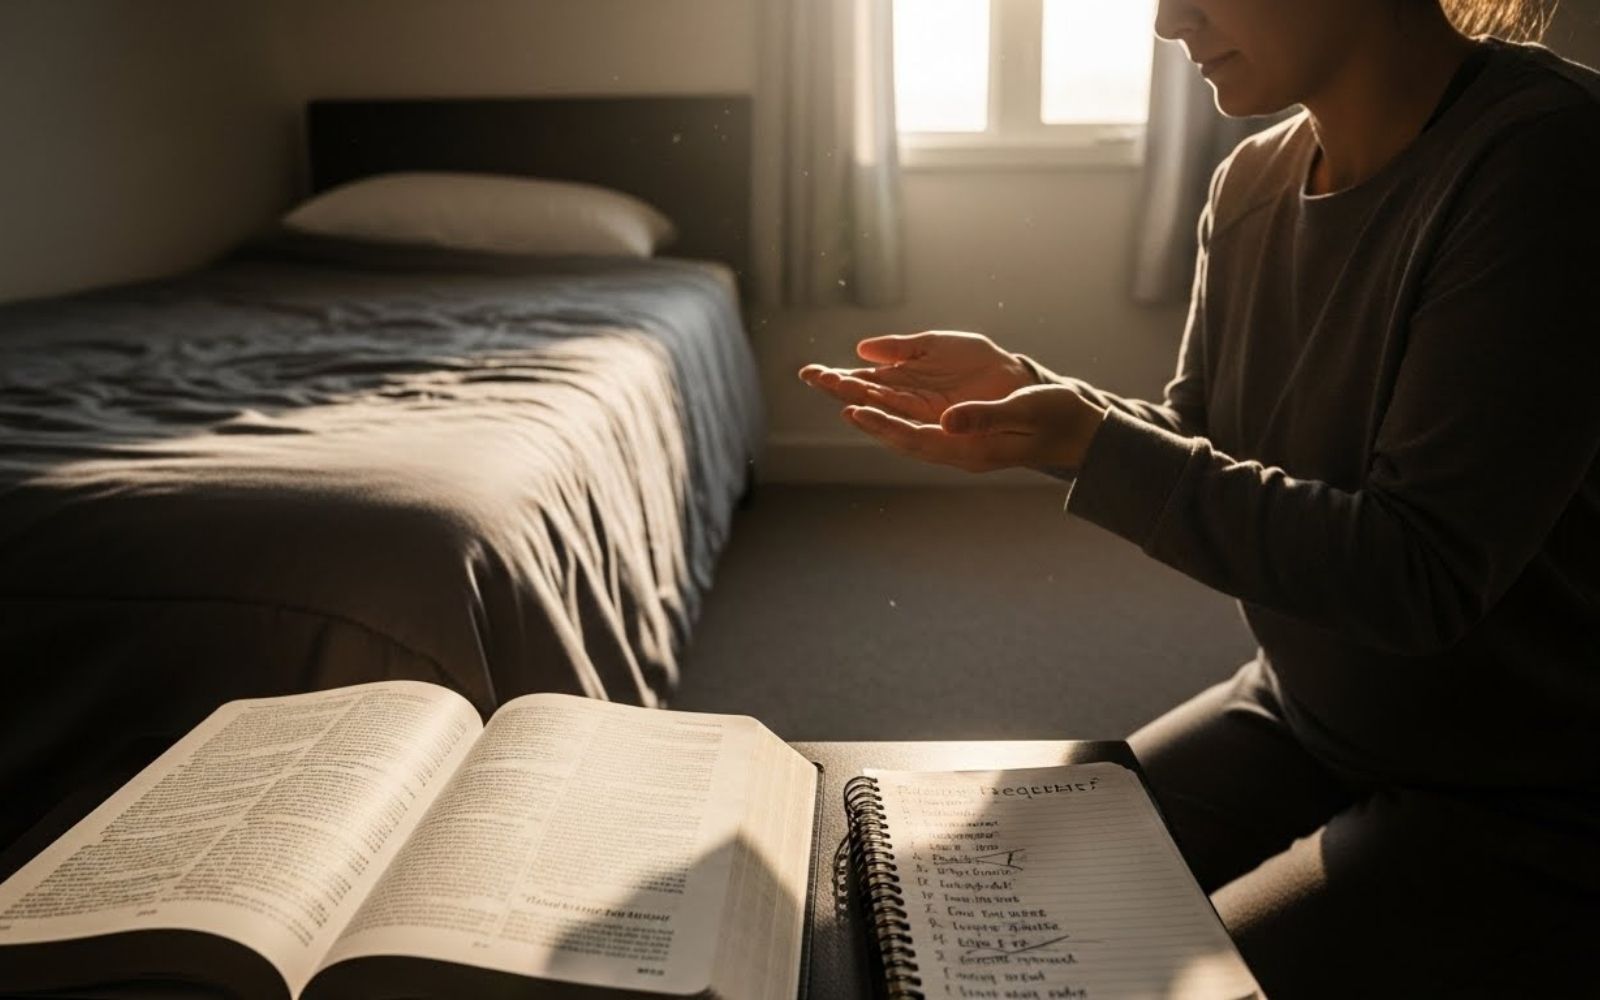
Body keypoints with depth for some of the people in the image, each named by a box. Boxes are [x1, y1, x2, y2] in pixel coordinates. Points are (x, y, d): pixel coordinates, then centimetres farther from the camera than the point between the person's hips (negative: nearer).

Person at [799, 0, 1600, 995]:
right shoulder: (1254, 182, -2)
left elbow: (1420, 579, -26)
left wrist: (1091, 446, -27)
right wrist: (1024, 389, -10)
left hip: (1520, 805, -6)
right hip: (1299, 716, 6)